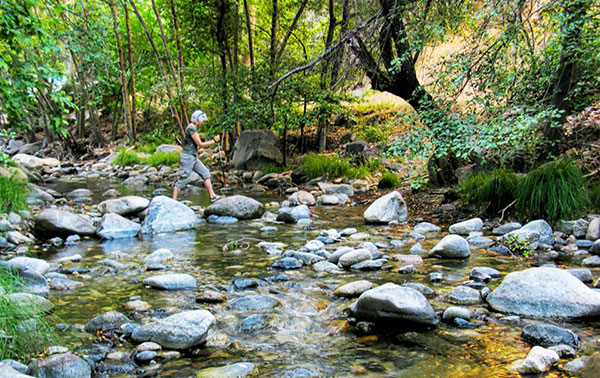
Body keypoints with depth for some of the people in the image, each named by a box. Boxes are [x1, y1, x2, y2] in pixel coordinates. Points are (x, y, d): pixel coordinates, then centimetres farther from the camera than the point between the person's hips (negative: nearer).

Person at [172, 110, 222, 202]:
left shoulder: (194, 128, 13)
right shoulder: (191, 128, -17)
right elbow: (200, 144, -18)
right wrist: (214, 141, -11)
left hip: (193, 157, 10)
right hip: (187, 157, -10)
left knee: (205, 173, 8)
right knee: (184, 179, -7)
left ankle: (212, 196, 9)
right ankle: (173, 201, -3)